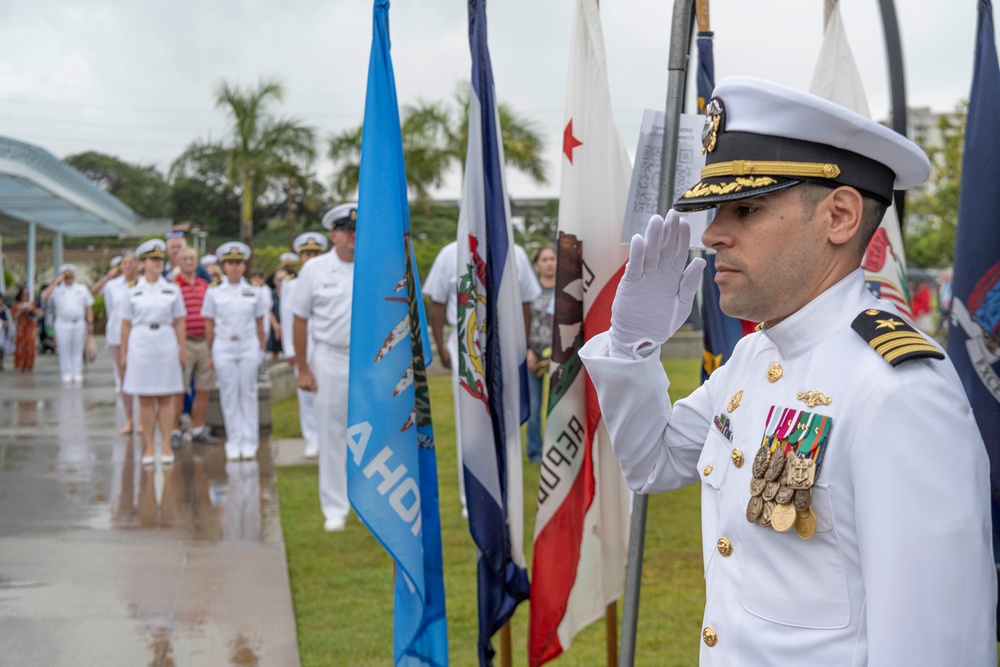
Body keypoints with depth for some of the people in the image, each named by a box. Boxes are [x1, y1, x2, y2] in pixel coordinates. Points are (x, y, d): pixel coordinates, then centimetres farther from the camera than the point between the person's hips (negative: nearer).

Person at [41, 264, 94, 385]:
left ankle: (77, 375, 8)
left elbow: (89, 307, 11)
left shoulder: (82, 289, 9)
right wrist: (55, 283, -13)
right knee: (64, 351, 0)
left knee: (78, 351, 5)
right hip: (63, 324, -2)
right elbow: (44, 297, -15)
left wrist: (90, 323, 3)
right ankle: (66, 374, 5)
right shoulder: (57, 289, 2)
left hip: (79, 324, 2)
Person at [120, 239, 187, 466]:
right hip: (140, 345, 0)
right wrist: (123, 353, 3)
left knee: (166, 398, 2)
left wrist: (182, 349, 2)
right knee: (145, 399, 3)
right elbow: (126, 324, 6)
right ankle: (148, 448, 9)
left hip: (166, 345, 0)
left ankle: (166, 447, 8)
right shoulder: (133, 291, 4)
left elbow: (179, 322, 7)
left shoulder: (172, 290, 6)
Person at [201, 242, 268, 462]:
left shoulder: (254, 293, 5)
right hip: (224, 348, 0)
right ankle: (233, 443, 7)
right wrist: (209, 353, 4)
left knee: (248, 394, 1)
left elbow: (260, 323, 10)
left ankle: (249, 442, 7)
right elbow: (209, 324, 6)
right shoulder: (214, 293, 4)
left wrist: (262, 350, 7)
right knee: (229, 396, 1)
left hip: (248, 347, 0)